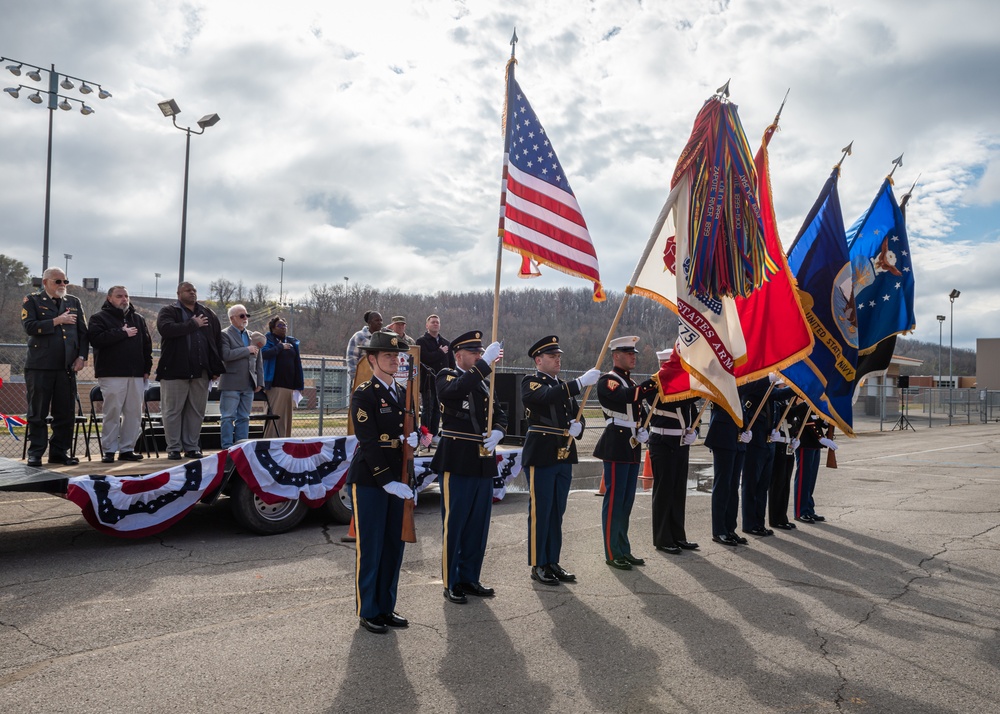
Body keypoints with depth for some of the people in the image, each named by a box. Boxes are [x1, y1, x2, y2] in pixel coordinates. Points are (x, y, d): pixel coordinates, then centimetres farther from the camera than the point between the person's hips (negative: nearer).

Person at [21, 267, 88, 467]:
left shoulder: (74, 303, 15)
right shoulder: (32, 301, 5)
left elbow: (83, 332, 13)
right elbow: (29, 326, -10)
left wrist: (81, 356, 2)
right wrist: (57, 321, -12)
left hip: (67, 367, 3)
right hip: (39, 366, -3)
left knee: (66, 413, 3)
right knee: (37, 413, 3)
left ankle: (60, 452, 13)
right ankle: (35, 453, 12)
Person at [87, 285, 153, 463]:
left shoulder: (138, 318, 19)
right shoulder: (99, 317, 4)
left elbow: (147, 344, 18)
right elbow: (96, 339, -14)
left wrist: (147, 368, 10)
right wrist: (123, 333, -12)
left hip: (136, 374, 5)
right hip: (112, 374, -5)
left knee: (134, 412, 4)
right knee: (113, 412, -4)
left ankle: (127, 449, 12)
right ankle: (109, 450, 3)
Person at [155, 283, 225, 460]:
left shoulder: (208, 314, 15)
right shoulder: (168, 311, 3)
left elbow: (217, 340, 14)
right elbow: (166, 329, -19)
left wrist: (216, 368, 7)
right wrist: (193, 324, -13)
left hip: (201, 372, 4)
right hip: (175, 370, -4)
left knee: (197, 411, 7)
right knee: (173, 411, 2)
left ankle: (192, 447, 15)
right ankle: (174, 448, 9)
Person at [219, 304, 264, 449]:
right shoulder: (225, 334, -2)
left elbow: (259, 361, 18)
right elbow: (226, 355, -19)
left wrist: (260, 382, 12)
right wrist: (247, 350, -13)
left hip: (248, 385, 6)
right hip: (231, 384, -6)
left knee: (244, 418, 9)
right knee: (228, 417, -2)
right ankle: (227, 447, 2)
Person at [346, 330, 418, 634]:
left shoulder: (401, 392, 12)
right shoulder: (363, 394, -10)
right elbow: (369, 443, -16)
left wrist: (412, 437, -3)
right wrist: (386, 481, -21)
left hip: (395, 479, 7)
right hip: (368, 480, -7)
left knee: (394, 545, 12)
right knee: (369, 547, 3)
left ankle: (386, 606, 25)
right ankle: (368, 611, 16)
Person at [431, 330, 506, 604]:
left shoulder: (484, 384, 16)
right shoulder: (446, 377, -4)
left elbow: (500, 415, 14)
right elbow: (454, 391, -28)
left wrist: (496, 433, -8)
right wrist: (485, 363, -29)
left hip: (484, 463, 7)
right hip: (457, 461, -6)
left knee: (478, 524, 12)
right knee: (454, 524, 2)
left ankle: (470, 578, 25)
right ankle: (451, 583, 13)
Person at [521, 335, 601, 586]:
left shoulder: (564, 386, 18)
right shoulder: (531, 383, -6)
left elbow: (577, 413, 19)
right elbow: (548, 397, -27)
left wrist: (577, 425, -5)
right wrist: (581, 382, -31)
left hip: (564, 456, 7)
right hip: (541, 457, -7)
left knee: (557, 512, 12)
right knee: (540, 512, 0)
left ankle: (553, 562, 21)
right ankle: (538, 565, 10)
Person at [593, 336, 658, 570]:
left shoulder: (632, 383, 20)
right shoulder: (607, 381, -8)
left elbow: (640, 409, 21)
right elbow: (625, 397, -27)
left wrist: (644, 430, 2)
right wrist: (655, 382, -30)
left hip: (633, 447, 9)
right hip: (616, 447, -9)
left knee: (627, 501, 13)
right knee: (614, 500, -4)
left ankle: (624, 550, 21)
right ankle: (612, 553, 3)